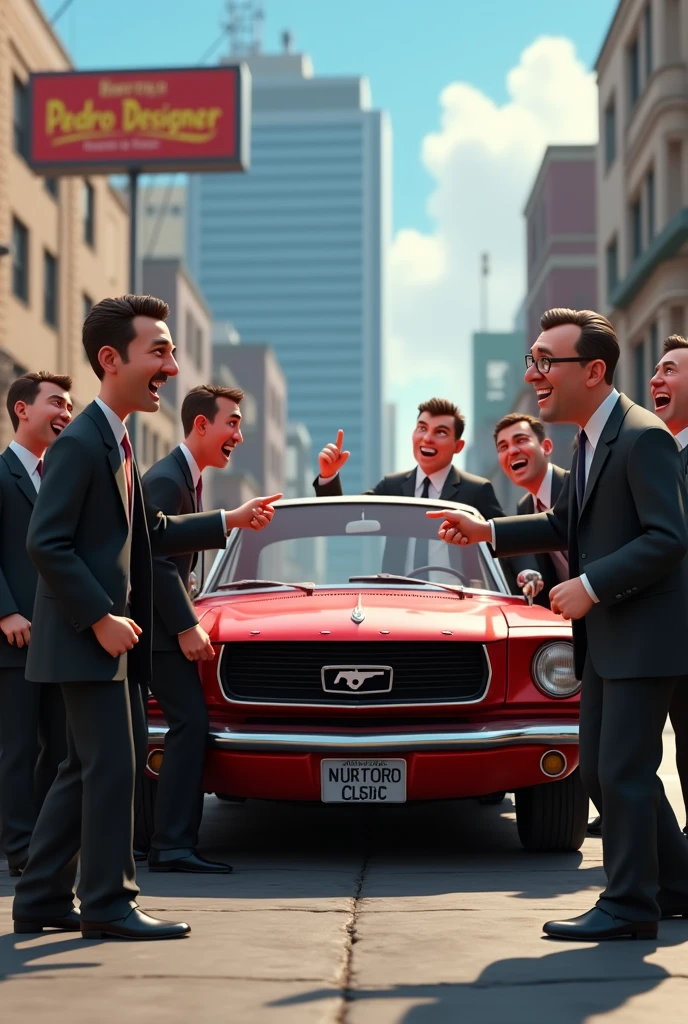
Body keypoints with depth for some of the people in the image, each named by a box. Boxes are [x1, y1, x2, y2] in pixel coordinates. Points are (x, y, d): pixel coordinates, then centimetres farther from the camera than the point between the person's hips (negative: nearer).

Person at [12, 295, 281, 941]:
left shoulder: (118, 441, 15)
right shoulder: (81, 442, -15)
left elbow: (152, 533, 20)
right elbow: (46, 542, -21)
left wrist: (229, 522, 14)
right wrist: (100, 617, -22)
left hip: (112, 637, 10)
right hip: (88, 637, -10)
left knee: (88, 768, 13)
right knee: (112, 767, -6)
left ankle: (41, 900, 20)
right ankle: (108, 905, 3)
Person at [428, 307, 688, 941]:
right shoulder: (592, 438, 13)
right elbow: (565, 526, 23)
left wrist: (590, 585, -22)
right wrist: (490, 533, 12)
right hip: (605, 637, 10)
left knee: (623, 772, -5)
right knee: (600, 771, 14)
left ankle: (630, 905, 5)